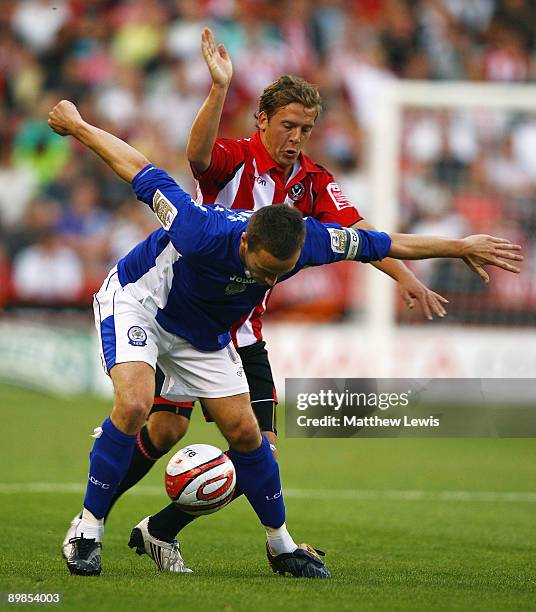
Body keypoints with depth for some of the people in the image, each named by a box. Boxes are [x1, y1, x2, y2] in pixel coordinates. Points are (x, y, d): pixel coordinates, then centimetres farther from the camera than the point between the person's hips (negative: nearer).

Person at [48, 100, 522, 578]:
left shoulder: (306, 240, -25)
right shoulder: (201, 232, -40)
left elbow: (384, 244, -9)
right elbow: (140, 170, -28)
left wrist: (462, 247, 0)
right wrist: (76, 125, -17)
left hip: (202, 334, 5)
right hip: (136, 301, -5)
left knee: (244, 431, 5)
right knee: (134, 405, -28)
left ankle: (281, 546, 24)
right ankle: (88, 530, -16)